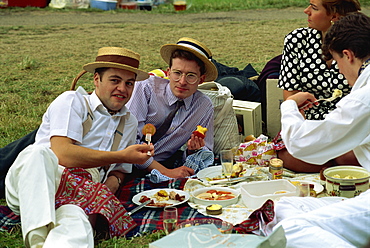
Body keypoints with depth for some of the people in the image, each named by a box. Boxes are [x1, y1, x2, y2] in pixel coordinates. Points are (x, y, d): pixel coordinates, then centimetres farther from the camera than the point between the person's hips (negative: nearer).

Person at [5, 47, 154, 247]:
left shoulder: (129, 123, 25)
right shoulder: (72, 101, 5)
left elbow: (119, 170, 29)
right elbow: (61, 153, -11)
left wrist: (110, 186, 1)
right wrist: (122, 155, -8)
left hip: (81, 196, 3)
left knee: (76, 221, -37)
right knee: (39, 153, -40)